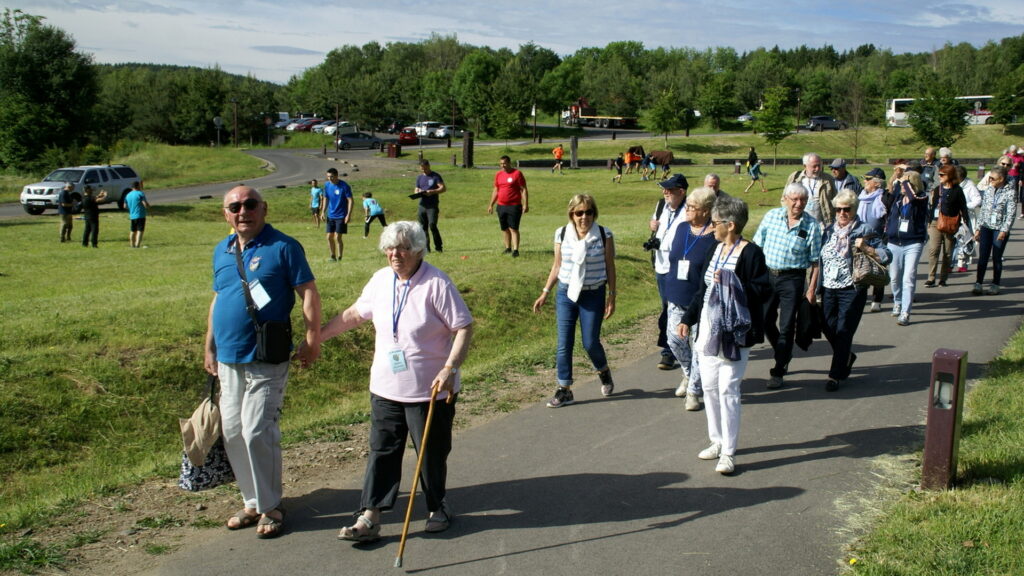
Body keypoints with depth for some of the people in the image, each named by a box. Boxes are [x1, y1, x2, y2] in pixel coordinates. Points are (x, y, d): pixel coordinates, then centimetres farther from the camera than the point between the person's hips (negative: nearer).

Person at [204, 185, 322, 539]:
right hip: (228, 359, 7)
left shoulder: (283, 247, -7)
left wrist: (312, 339, -14)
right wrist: (210, 347, 21)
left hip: (266, 360, -7)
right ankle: (252, 502, 24)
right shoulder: (222, 251, 13)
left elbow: (308, 293, -8)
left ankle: (270, 507, 8)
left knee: (257, 432, -8)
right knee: (232, 433, 10)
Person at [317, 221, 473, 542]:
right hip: (386, 389, 5)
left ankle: (438, 508, 28)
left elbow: (464, 327, -16)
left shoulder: (436, 284, -15)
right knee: (382, 451, 6)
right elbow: (354, 314, 18)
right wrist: (316, 337, 20)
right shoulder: (381, 280, 4)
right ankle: (369, 518, 8)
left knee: (432, 454, 8)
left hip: (430, 391, -5)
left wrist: (450, 369, -27)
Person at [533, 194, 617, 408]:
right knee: (564, 344, 1)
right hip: (566, 294, 2)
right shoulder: (562, 234, -1)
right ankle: (564, 390, 11)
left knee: (590, 343, 2)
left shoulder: (604, 235, -6)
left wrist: (612, 296, -1)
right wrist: (545, 293, 6)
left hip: (593, 295, -2)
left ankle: (604, 372, 34)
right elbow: (557, 266, 8)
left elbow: (610, 267, 0)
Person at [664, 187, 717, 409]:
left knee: (699, 345, 3)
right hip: (677, 299, 6)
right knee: (674, 338, 8)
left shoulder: (715, 237, -13)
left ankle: (694, 391, 15)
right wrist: (669, 288, 15)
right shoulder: (682, 228, 6)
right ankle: (688, 374, 36)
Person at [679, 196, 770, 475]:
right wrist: (688, 319, 17)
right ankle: (717, 441, 26)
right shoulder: (715, 249, 10)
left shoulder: (750, 253, -13)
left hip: (733, 333, -8)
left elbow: (763, 290, -17)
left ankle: (728, 452, 2)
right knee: (709, 387, 12)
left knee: (728, 390, -6)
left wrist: (731, 284, -26)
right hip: (708, 329, 8)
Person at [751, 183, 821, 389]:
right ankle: (784, 354, 37)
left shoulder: (812, 225, -7)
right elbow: (756, 245, 5)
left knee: (786, 327, 1)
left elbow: (815, 260, -4)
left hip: (792, 279, -3)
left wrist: (811, 289, -7)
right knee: (765, 320, 11)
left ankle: (778, 371, 12)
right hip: (767, 274, 3)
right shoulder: (771, 216, -2)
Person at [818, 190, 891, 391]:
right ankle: (847, 356, 36)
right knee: (828, 327, 8)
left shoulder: (866, 230, -3)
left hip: (852, 290, -5)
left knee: (843, 331, -4)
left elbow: (886, 256, -6)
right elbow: (820, 259, 19)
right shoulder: (829, 231, 12)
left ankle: (836, 375, 5)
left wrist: (866, 248, -20)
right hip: (828, 289, 5)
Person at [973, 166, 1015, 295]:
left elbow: (1010, 214, -10)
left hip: (1000, 229, -4)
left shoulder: (1010, 193, -6)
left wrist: (1004, 230, -18)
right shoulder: (988, 190, 7)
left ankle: (995, 285, 14)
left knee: (997, 258, 3)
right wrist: (978, 228, 10)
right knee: (982, 257, 1)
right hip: (986, 228, 4)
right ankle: (978, 284, 4)